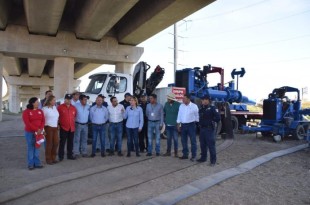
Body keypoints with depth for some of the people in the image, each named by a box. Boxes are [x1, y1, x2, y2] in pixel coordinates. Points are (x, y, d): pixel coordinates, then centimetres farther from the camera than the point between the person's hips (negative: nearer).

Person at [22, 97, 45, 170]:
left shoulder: (40, 111, 8)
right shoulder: (26, 112, -5)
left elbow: (43, 120, 3)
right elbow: (27, 123, -13)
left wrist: (40, 129, -14)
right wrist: (36, 129, -18)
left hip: (39, 132, 4)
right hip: (30, 132, -4)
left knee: (37, 147, 8)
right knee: (30, 148, 2)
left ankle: (37, 163, 16)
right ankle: (31, 164, 10)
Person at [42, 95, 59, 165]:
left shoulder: (55, 107, 9)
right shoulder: (45, 108, -9)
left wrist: (57, 125, 11)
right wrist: (43, 128, -11)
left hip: (55, 127, 6)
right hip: (48, 127, -6)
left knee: (56, 142, 8)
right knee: (49, 143, 0)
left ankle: (53, 158, 23)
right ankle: (48, 159, 14)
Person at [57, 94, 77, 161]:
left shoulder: (73, 108, 10)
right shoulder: (60, 107, -5)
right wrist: (58, 124, -3)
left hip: (72, 128, 5)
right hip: (63, 127, -5)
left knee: (70, 142, 12)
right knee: (62, 143, 0)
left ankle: (70, 155, 23)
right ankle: (61, 156, 10)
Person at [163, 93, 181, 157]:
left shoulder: (178, 104, -13)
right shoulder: (166, 104, 2)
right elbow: (164, 113, 11)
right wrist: (165, 121, 7)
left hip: (174, 125, -4)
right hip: (168, 125, 4)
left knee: (175, 139, 4)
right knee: (168, 139, 13)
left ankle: (176, 152, 16)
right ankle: (168, 152, 24)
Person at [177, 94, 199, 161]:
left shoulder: (194, 106, -6)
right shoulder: (181, 106, 6)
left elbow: (197, 116, -1)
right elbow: (179, 116, 9)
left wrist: (196, 124, -2)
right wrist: (178, 125, 8)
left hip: (191, 125, -4)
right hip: (183, 125, 5)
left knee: (193, 141, 1)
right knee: (183, 140, 9)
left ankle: (193, 156, 10)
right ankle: (185, 154, 21)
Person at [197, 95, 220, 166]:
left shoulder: (212, 108, -11)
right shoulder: (201, 108, 10)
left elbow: (218, 117, -14)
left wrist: (212, 121, -5)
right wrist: (200, 123, 12)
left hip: (209, 129, -7)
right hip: (202, 128, 7)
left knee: (211, 145, -3)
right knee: (202, 145, 14)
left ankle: (213, 160, 5)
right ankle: (203, 158, 27)